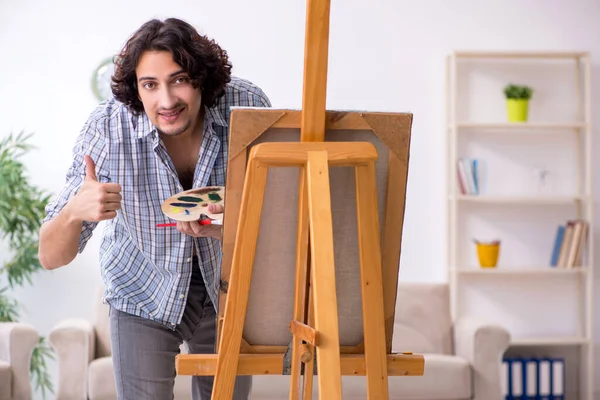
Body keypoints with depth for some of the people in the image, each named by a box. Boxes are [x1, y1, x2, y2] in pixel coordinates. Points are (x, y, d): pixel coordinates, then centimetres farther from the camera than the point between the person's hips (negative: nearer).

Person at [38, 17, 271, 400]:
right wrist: (75, 211, -48)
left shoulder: (248, 106, -25)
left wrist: (225, 226, -36)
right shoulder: (107, 129, -27)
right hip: (144, 295, -2)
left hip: (229, 287, 2)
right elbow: (51, 257, -24)